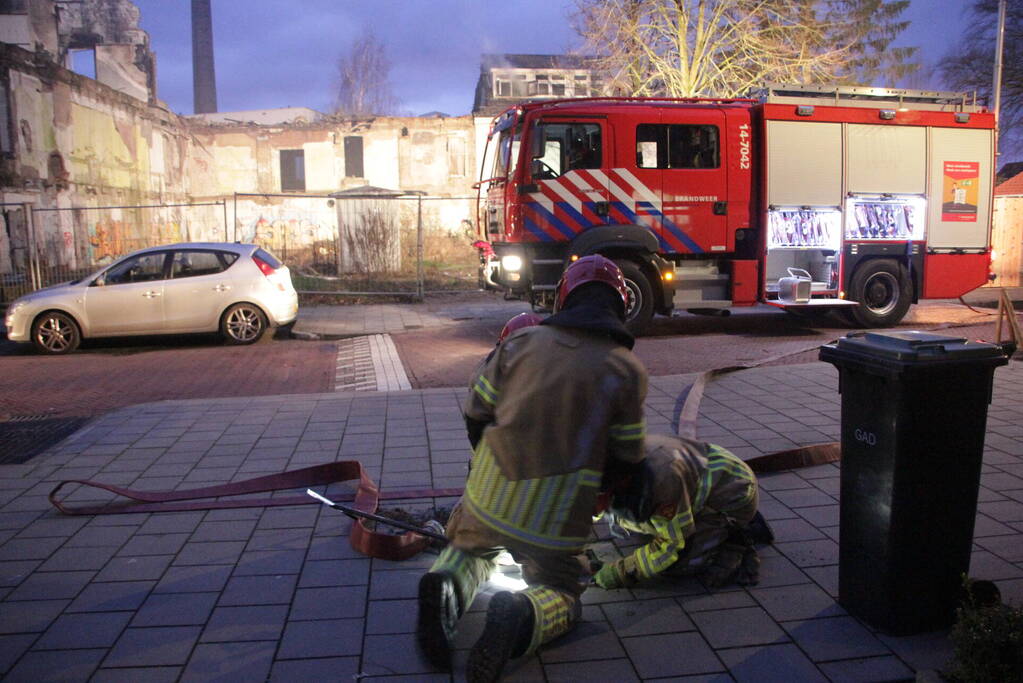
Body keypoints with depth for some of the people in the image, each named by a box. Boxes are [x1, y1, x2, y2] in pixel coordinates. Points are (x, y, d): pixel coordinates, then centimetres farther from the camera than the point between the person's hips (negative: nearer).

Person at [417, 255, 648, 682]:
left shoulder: (522, 340, -1)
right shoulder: (627, 369, -6)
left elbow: (476, 414, 5)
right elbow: (628, 458, 1)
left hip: (490, 494, 2)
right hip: (556, 518, -2)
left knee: (470, 546, 31)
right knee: (561, 594, 20)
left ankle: (447, 583, -5)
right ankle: (520, 616, -15)